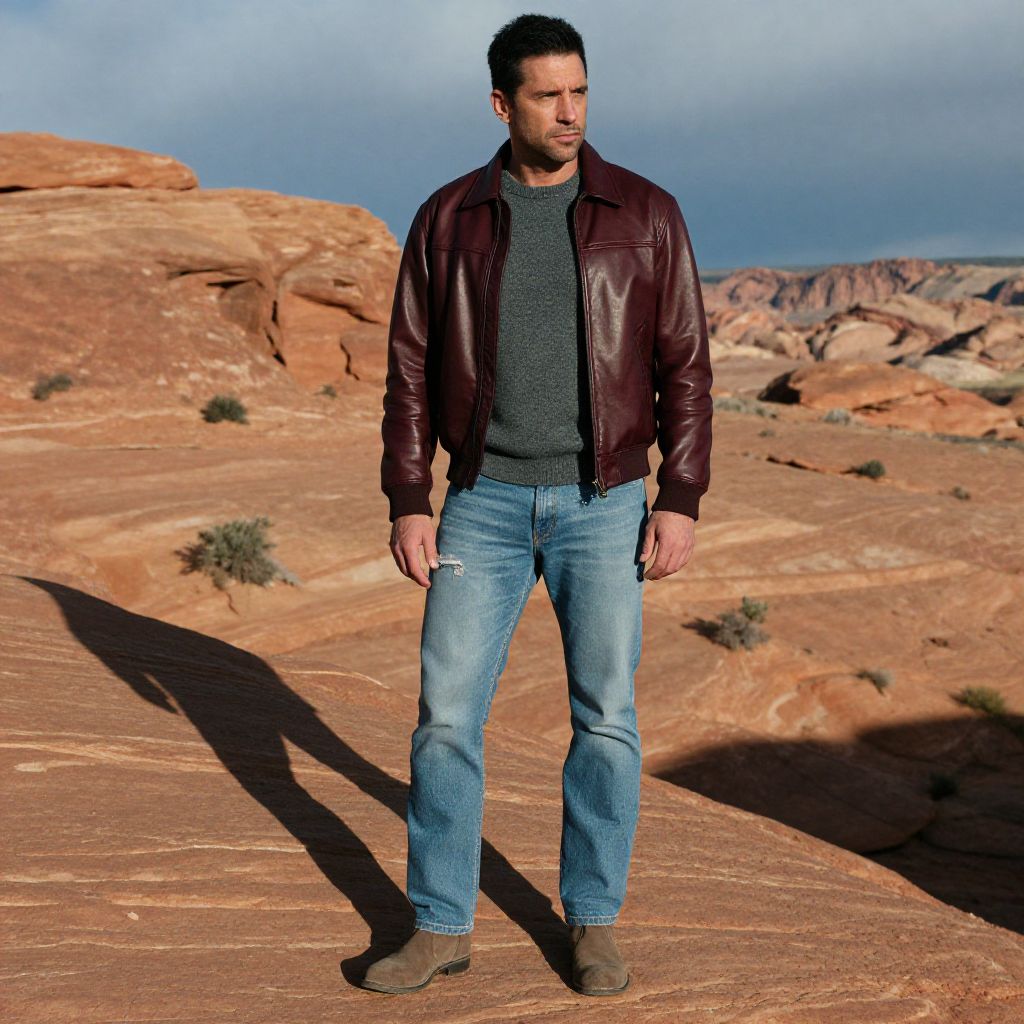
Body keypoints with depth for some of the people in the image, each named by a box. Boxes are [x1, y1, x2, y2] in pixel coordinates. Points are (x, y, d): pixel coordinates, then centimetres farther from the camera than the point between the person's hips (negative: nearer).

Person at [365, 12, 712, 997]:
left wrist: (680, 500, -8)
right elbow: (411, 369, 3)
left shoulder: (645, 215, -1)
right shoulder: (448, 219, 2)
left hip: (602, 504, -1)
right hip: (485, 505, 1)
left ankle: (592, 923, 19)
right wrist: (407, 502, -4)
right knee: (446, 712, -1)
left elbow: (684, 367, -1)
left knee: (605, 716, 2)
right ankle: (441, 927, 12)